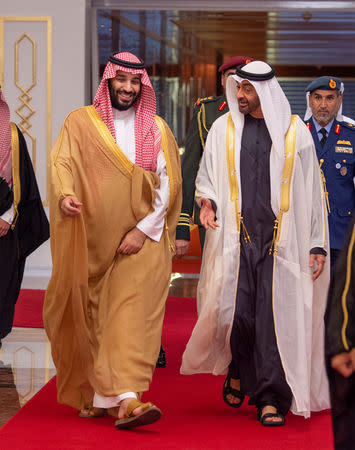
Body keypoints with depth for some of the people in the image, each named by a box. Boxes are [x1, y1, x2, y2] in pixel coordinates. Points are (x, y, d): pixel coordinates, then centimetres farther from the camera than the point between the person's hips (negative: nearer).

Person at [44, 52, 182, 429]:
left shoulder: (156, 129, 9)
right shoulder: (80, 123, 6)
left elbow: (167, 185, 4)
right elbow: (62, 163, -9)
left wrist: (143, 230, -7)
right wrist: (64, 195, -31)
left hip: (141, 241, 0)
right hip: (92, 239, 0)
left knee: (132, 314, -14)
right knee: (92, 317, 4)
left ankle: (125, 398, -22)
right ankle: (95, 394, 17)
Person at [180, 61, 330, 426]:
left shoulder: (295, 132, 6)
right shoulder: (223, 129, 9)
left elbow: (311, 191, 7)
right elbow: (205, 177, 17)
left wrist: (318, 244, 3)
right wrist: (207, 200, -7)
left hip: (280, 240, -1)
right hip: (236, 238, 1)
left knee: (274, 316, -5)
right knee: (237, 311, -7)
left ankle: (271, 399, 3)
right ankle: (238, 371, 23)